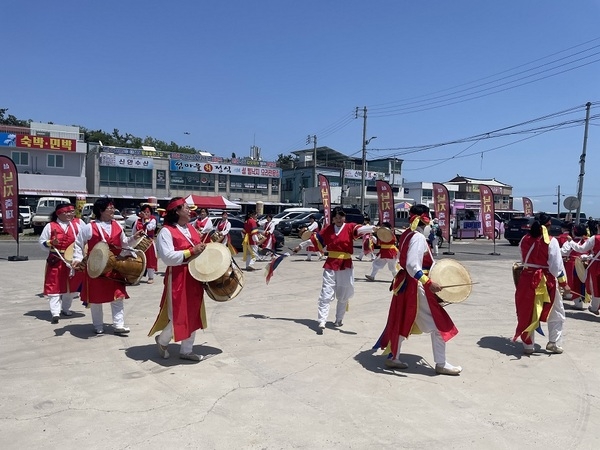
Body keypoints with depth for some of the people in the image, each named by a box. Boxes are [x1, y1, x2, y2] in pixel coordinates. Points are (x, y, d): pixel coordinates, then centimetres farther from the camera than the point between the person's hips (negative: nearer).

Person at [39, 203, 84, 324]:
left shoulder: (78, 223, 3)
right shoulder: (50, 226, -1)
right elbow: (42, 242, 3)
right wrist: (51, 243, -17)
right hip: (56, 261, -2)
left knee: (72, 286, 12)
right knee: (55, 286, -4)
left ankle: (65, 308, 31)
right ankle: (55, 313, -4)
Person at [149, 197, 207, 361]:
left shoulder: (191, 228, 12)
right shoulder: (166, 231, -13)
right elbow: (168, 257, -23)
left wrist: (202, 250, 4)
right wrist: (191, 251, -24)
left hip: (194, 276, 8)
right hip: (178, 278, -8)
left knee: (193, 314, 12)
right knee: (178, 316, -2)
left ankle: (186, 350, 25)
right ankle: (162, 340, 28)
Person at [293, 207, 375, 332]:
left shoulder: (350, 227, -3)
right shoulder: (328, 229, 7)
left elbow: (361, 229, -22)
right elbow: (314, 239, 16)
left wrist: (373, 228, -42)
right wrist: (301, 246, 25)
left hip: (345, 265, -1)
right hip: (330, 265, 2)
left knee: (343, 294, 9)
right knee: (326, 293, -5)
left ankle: (339, 319, 27)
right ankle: (322, 322, -8)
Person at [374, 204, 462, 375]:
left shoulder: (406, 234, 10)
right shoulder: (418, 237, -19)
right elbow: (412, 266, -28)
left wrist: (432, 266, 23)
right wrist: (428, 282, -33)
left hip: (406, 283, 10)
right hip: (416, 286, -10)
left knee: (402, 322, 16)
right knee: (438, 324, 2)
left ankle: (393, 357, 25)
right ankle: (441, 364, 11)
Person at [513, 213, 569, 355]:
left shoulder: (524, 240, 0)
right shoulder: (551, 241, -12)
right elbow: (556, 265, -10)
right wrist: (564, 283, 0)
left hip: (527, 278, 3)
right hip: (546, 281, -3)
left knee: (527, 313, 11)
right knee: (556, 313, 18)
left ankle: (528, 345, 18)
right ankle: (553, 343, 20)